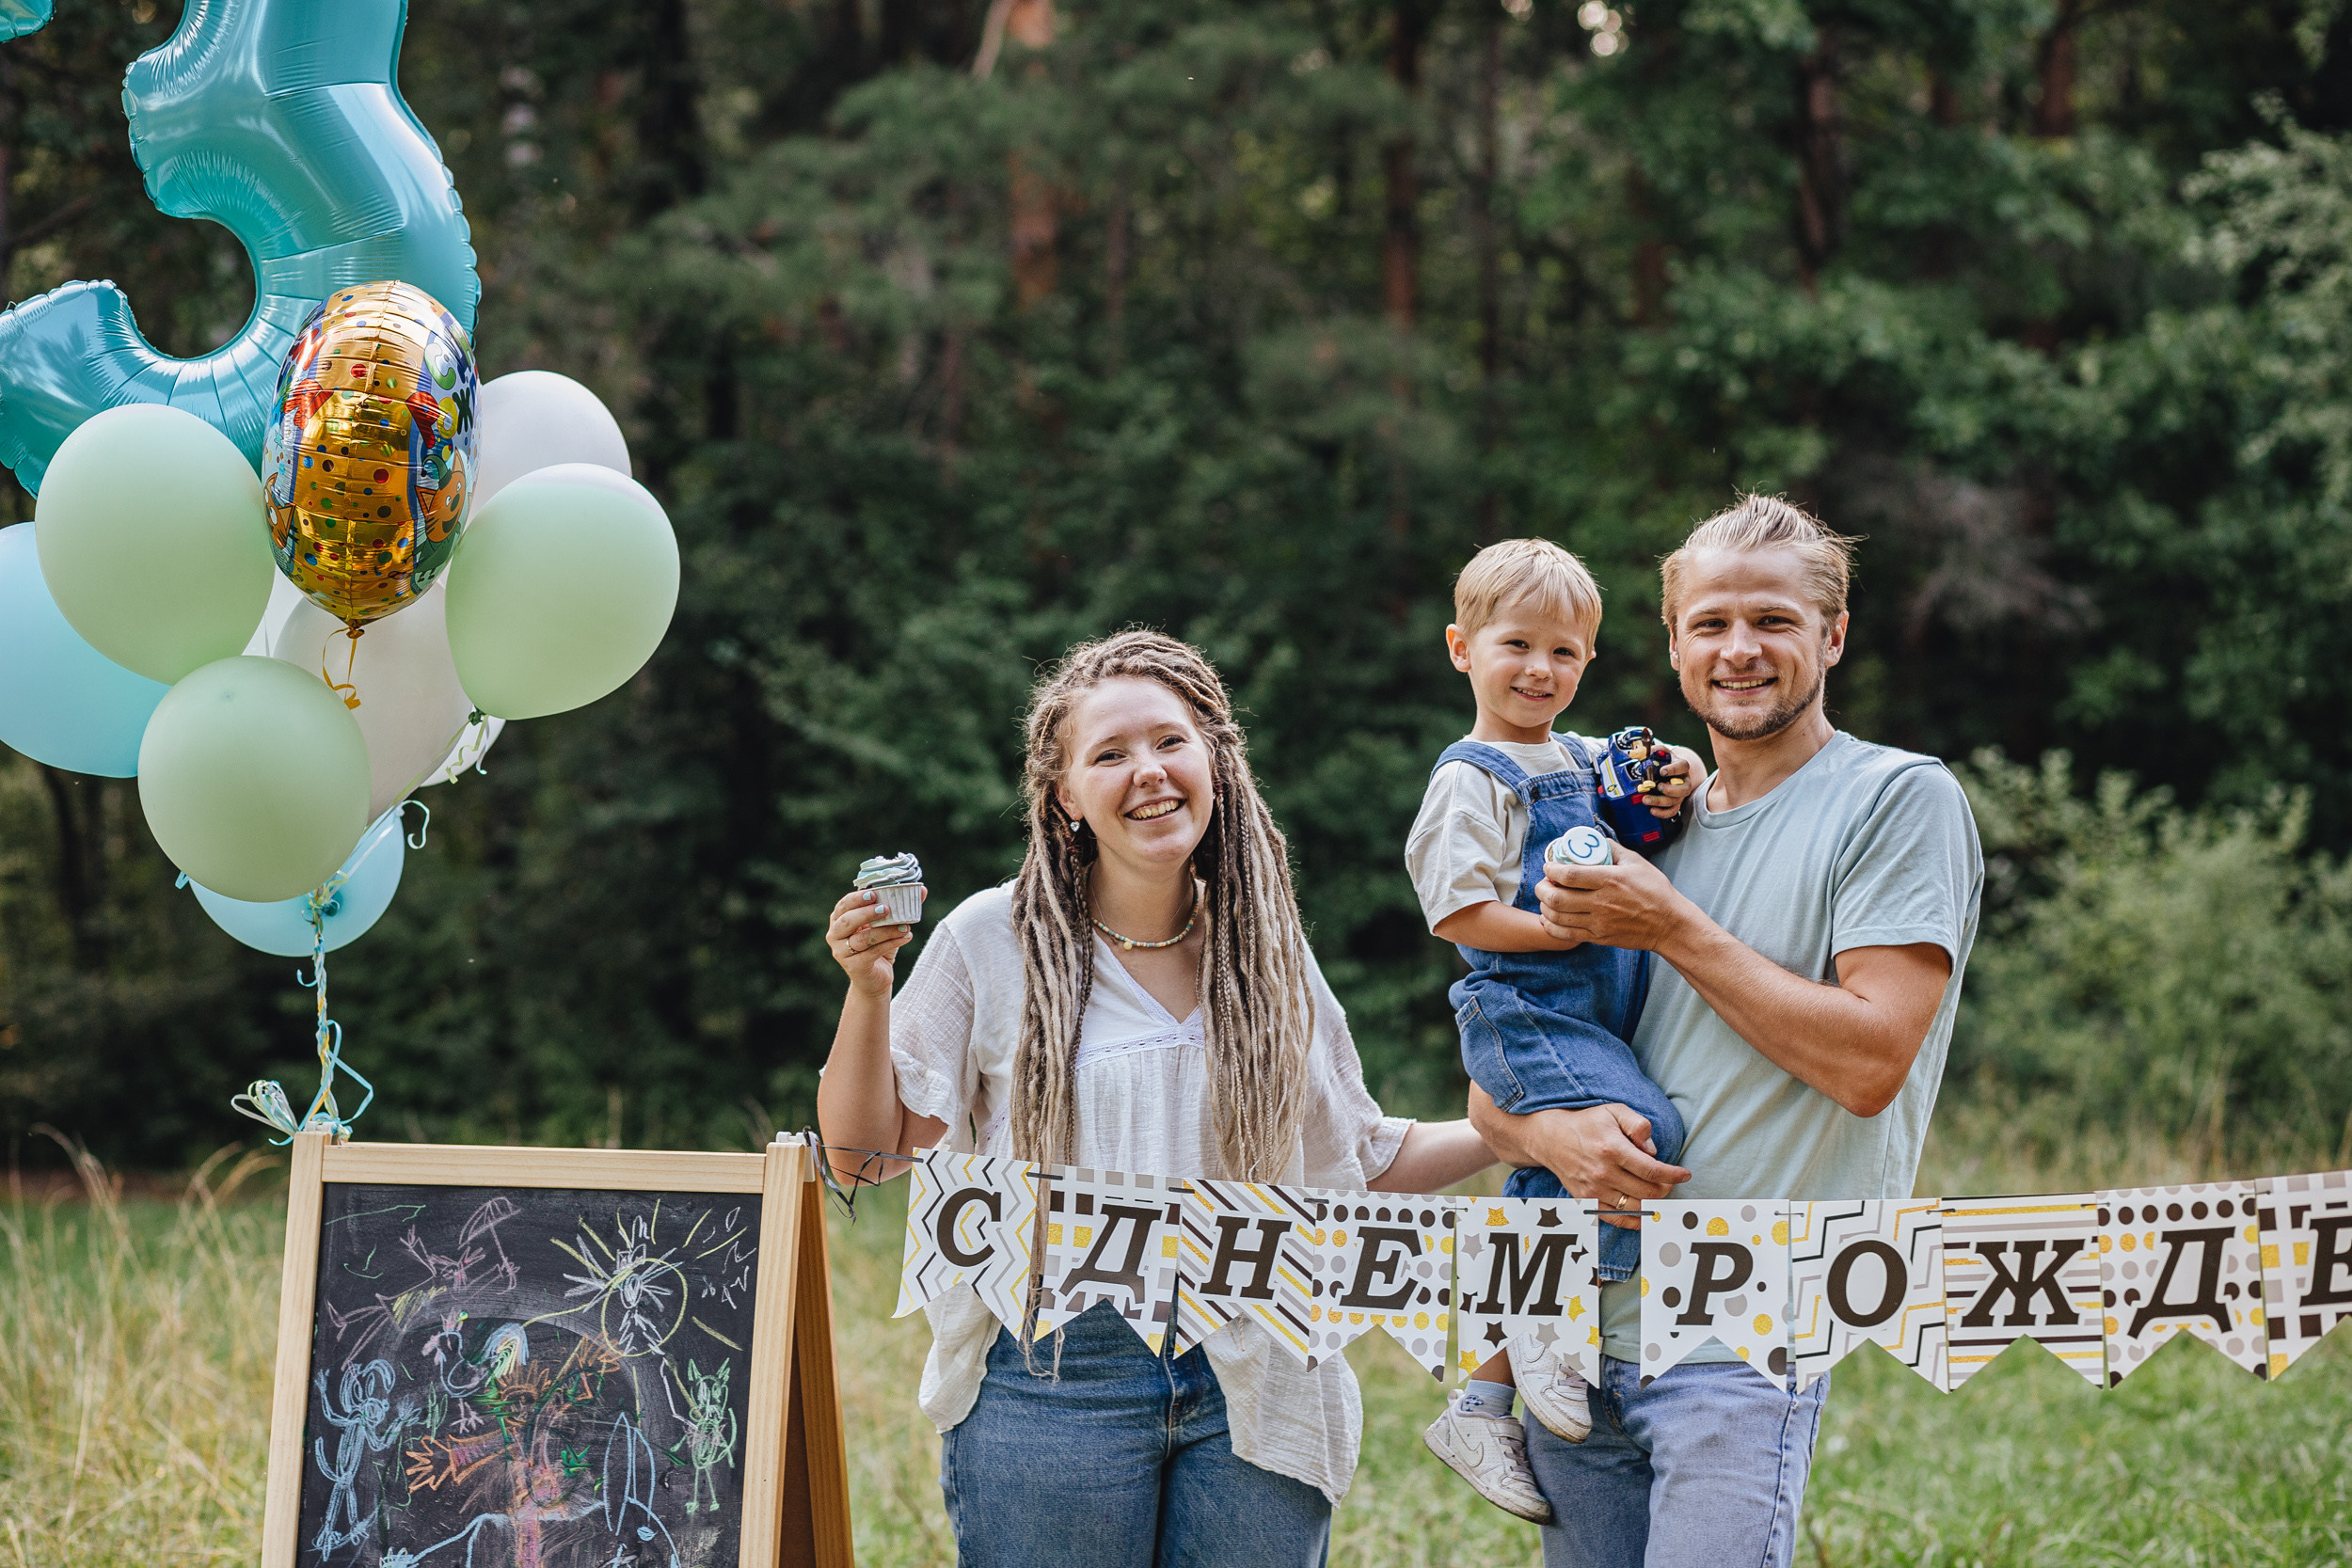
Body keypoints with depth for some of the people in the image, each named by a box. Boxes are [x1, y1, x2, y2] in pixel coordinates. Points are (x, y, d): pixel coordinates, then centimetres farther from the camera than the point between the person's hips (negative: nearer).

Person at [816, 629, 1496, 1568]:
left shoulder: (1267, 954, 8)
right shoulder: (992, 941, -2)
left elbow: (1360, 1162, 16)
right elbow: (864, 1151, 1)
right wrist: (868, 990, -12)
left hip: (1255, 1380, 3)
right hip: (1053, 1378, -2)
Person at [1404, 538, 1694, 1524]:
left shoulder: (1589, 760, 17)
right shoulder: (1474, 777, -5)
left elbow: (1665, 778, 33)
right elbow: (1461, 914, -13)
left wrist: (1679, 790, 9)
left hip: (1596, 1016, 8)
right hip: (1523, 1010, -8)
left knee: (1548, 1212, 7)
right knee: (1642, 1129, -27)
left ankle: (1482, 1406, 15)